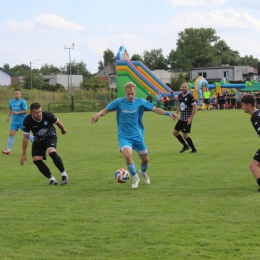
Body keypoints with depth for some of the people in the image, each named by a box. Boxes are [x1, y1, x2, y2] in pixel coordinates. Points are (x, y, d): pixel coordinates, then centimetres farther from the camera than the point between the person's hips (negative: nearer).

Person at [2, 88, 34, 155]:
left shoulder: (22, 101, -10)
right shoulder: (11, 102, 8)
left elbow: (25, 111, -13)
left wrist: (17, 113, -21)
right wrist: (8, 116, 10)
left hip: (22, 121, -5)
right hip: (14, 122, 5)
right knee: (11, 135, -4)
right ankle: (8, 150, -5)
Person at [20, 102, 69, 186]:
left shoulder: (48, 115, -26)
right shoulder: (27, 121, -23)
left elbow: (58, 122, -3)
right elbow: (25, 138, -14)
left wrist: (63, 129, 18)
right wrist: (24, 155, -12)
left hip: (50, 137, -3)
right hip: (38, 140, 3)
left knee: (52, 152, -30)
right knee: (36, 159, -12)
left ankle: (64, 175, -16)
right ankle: (52, 179, -1)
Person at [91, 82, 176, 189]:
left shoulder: (140, 102, -7)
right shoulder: (119, 102, -10)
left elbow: (155, 109, -8)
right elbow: (106, 110, -4)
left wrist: (167, 113, -22)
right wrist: (98, 114, -25)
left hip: (138, 136, 2)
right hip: (124, 137, -2)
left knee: (145, 159, 10)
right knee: (128, 155, -28)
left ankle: (143, 172, 48)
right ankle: (135, 177, -2)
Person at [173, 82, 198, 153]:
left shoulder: (190, 96, -14)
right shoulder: (180, 96, 7)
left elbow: (195, 107, -16)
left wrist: (190, 118, -19)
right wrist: (176, 113, 7)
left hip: (187, 119, -8)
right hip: (181, 118, 8)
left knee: (185, 135, -8)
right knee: (175, 132, 7)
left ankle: (194, 149, 8)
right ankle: (185, 146, 23)